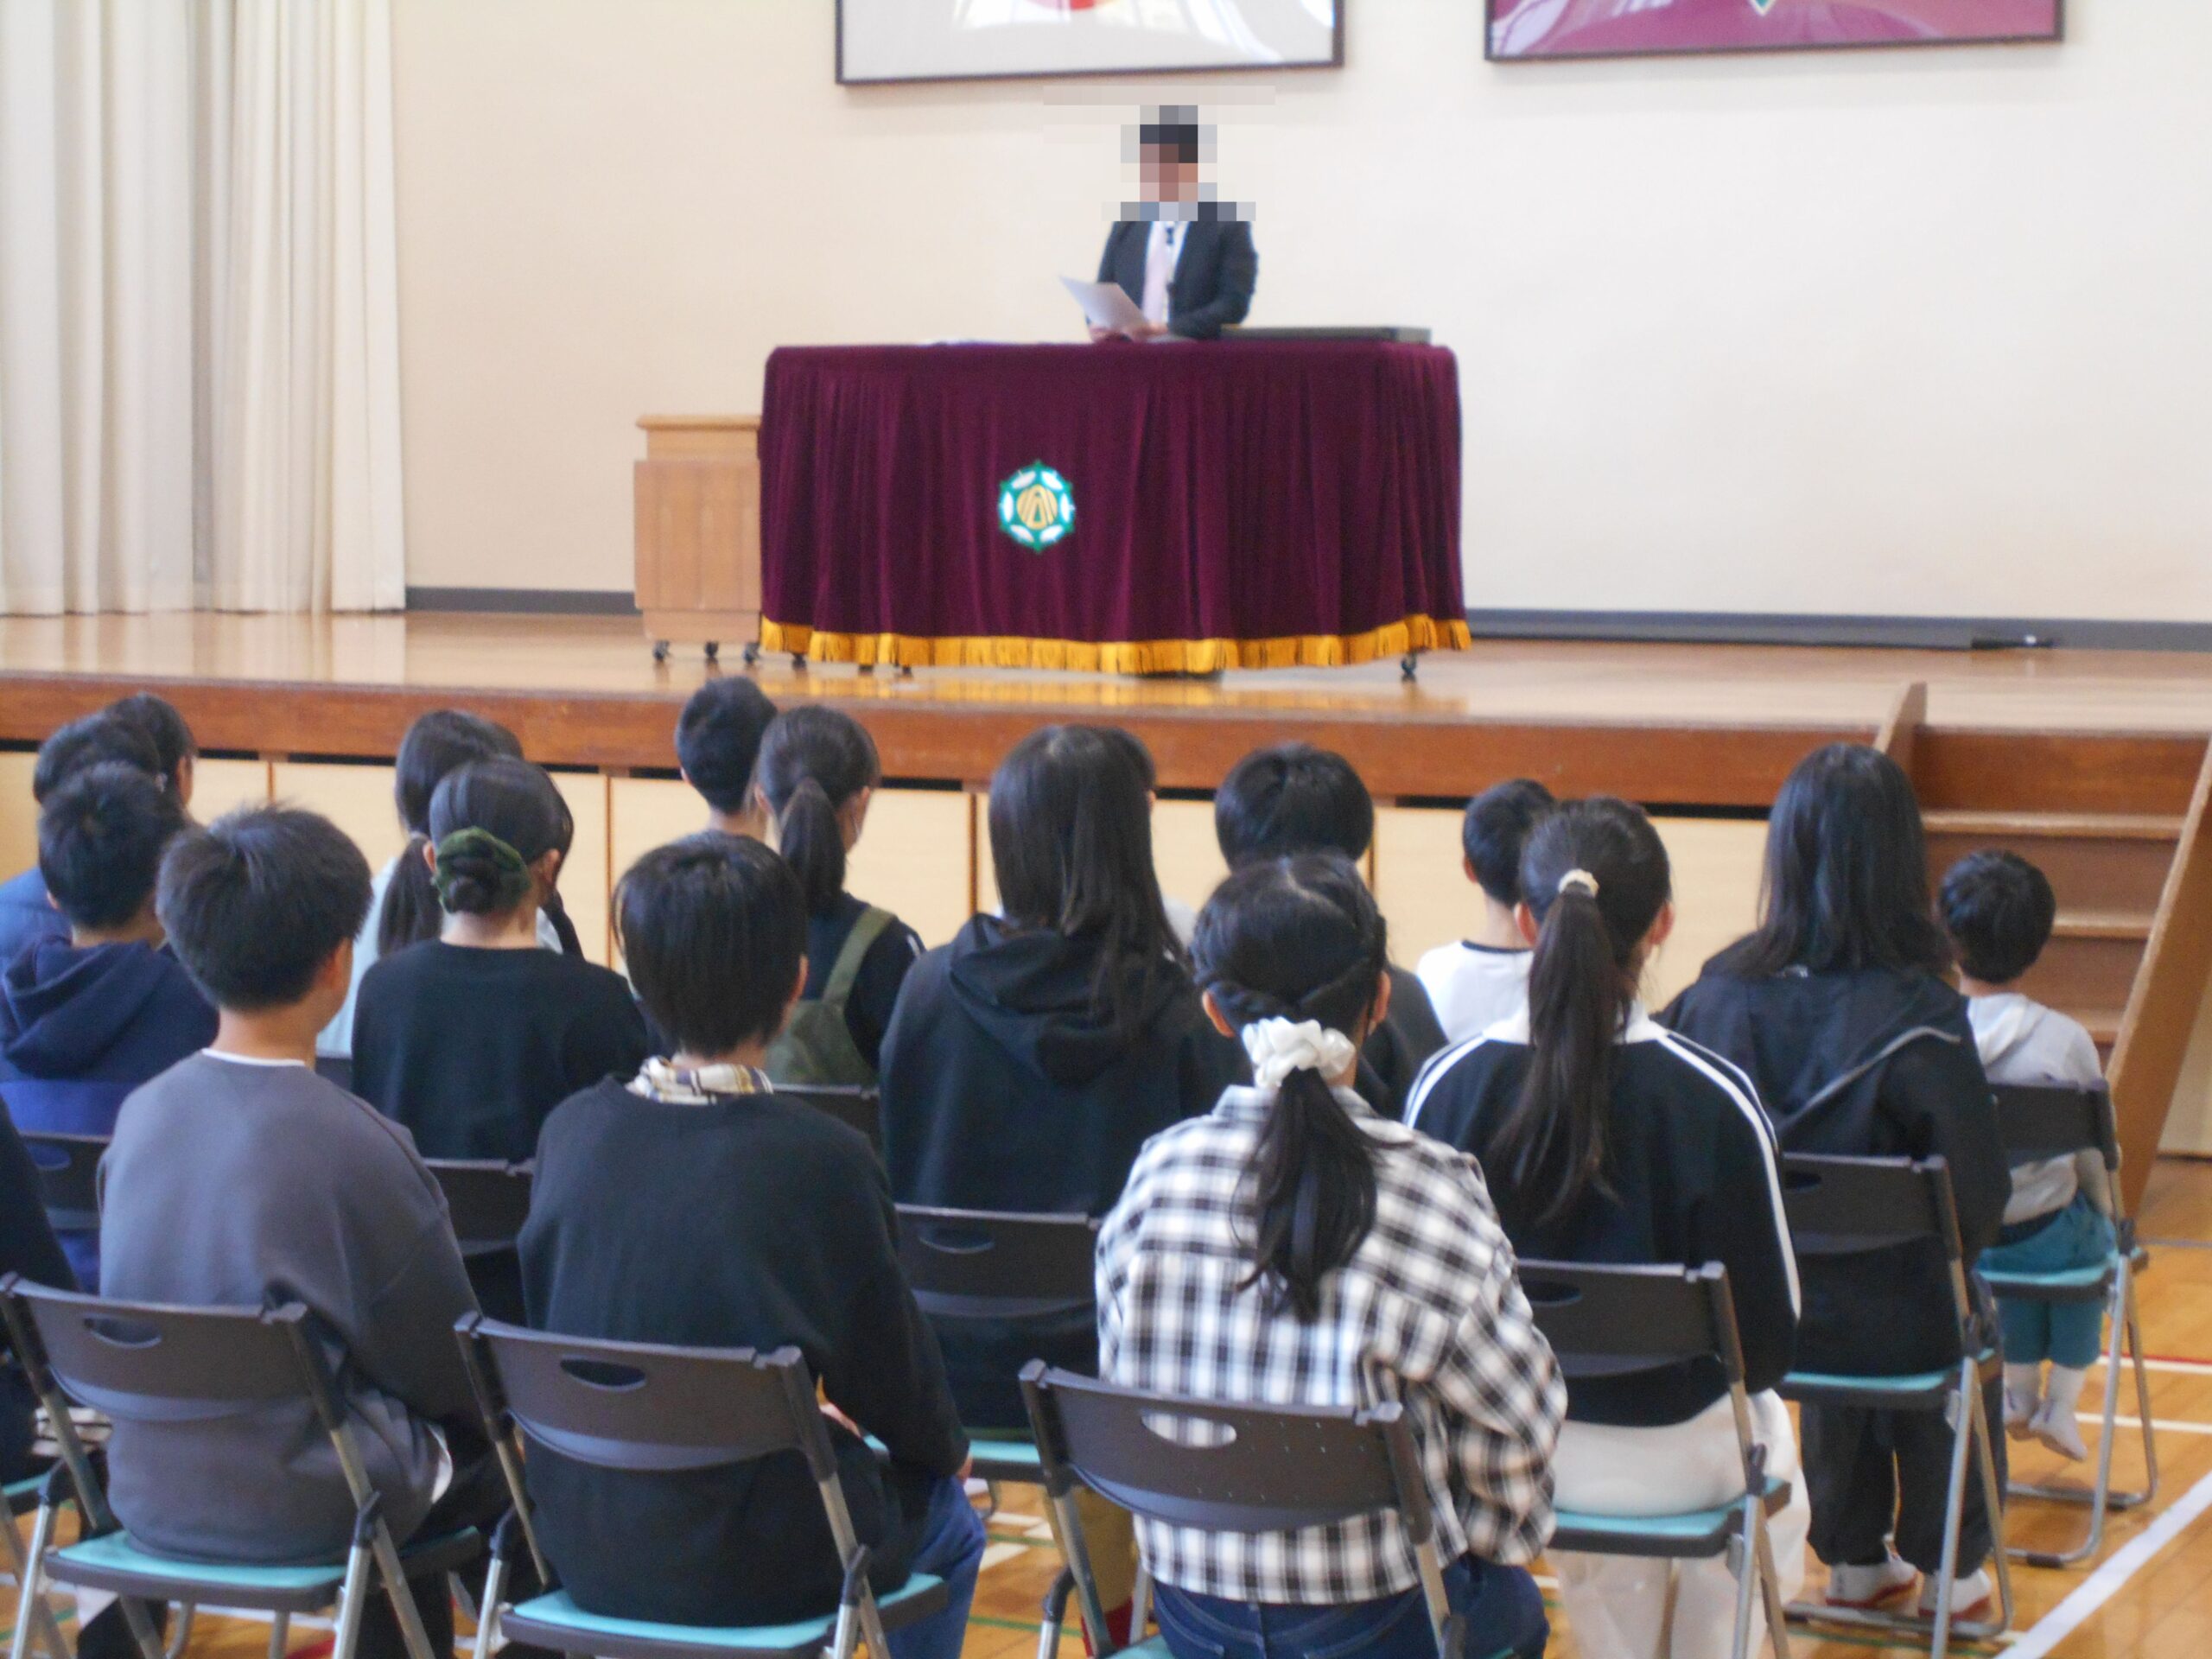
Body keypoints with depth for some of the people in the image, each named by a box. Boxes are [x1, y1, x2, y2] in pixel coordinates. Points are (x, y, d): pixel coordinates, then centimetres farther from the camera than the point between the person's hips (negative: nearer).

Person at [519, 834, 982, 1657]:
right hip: (754, 1567, -5)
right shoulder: (824, 1160, -18)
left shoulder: (570, 1132, -6)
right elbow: (890, 1375, -7)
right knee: (950, 1525, 26)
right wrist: (948, 1448, 18)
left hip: (585, 1553, 5)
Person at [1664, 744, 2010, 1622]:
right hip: (1897, 1323, -3)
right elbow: (1980, 1195, -22)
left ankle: (1853, 1559, 49)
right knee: (1967, 1330, 29)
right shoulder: (1919, 1016, -24)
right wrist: (1948, 1260, 1)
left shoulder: (1719, 991, -13)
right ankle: (1948, 1568, 42)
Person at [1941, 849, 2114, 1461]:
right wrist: (2103, 1217, 18)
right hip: (2039, 1242, -2)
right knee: (2093, 1241, 33)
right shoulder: (2065, 1041, -17)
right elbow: (2094, 1163, -5)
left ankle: (2020, 1392, 39)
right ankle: (2061, 1402, 32)